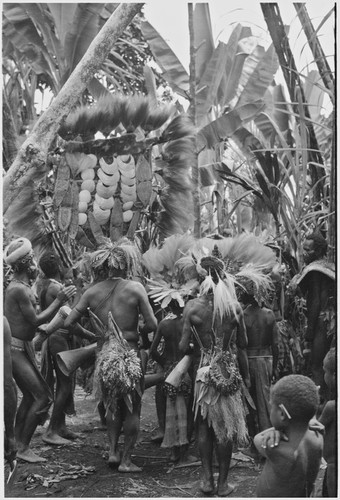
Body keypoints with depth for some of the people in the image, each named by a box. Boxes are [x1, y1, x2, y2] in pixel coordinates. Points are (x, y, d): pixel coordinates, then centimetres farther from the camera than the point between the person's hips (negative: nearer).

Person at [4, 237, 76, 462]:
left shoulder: (22, 287, 13)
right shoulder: (18, 289, -18)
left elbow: (37, 320, 15)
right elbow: (36, 320, -19)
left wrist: (60, 302, 14)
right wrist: (59, 300, -13)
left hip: (22, 348, 10)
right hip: (16, 348, -10)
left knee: (30, 396, 16)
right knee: (44, 397, -10)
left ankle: (17, 444, 23)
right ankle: (23, 448, -3)